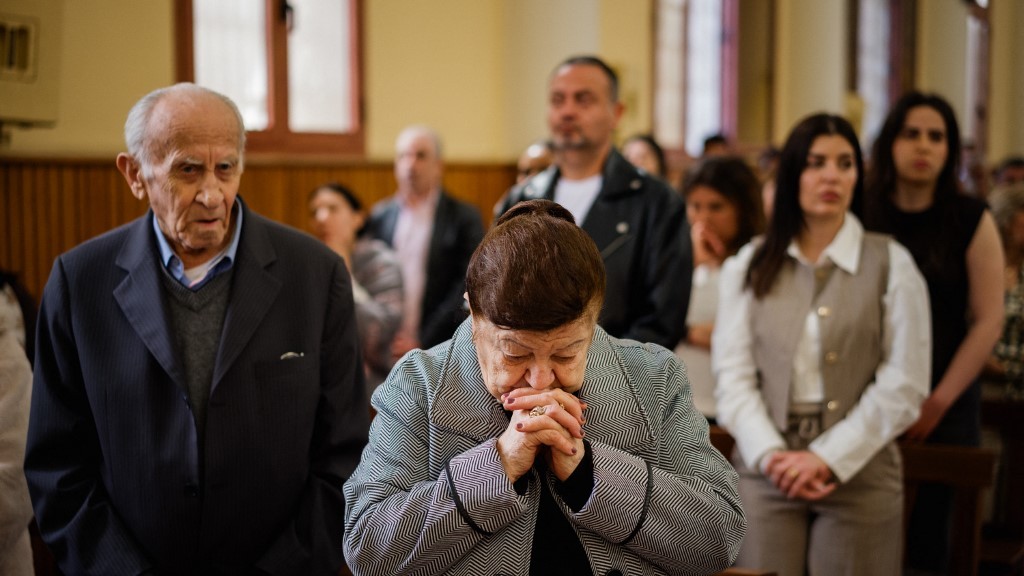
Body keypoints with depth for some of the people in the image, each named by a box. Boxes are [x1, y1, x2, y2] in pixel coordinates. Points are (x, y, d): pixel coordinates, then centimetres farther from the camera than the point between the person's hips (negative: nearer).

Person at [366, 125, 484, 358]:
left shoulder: (464, 218, 1)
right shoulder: (379, 216, 10)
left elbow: (466, 287, -4)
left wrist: (422, 341, -9)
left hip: (439, 348, -2)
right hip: (384, 349, 2)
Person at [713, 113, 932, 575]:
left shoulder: (891, 264, 2)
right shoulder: (749, 265, 7)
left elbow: (903, 385, -3)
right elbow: (733, 376, 2)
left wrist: (827, 459, -10)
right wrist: (771, 455, -12)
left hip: (858, 476, -1)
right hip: (765, 474, 1)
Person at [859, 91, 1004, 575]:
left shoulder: (971, 221, 1)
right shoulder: (859, 216, 2)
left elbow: (988, 322, 0)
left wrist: (939, 401, -4)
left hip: (944, 405, 0)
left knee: (927, 534, 1)